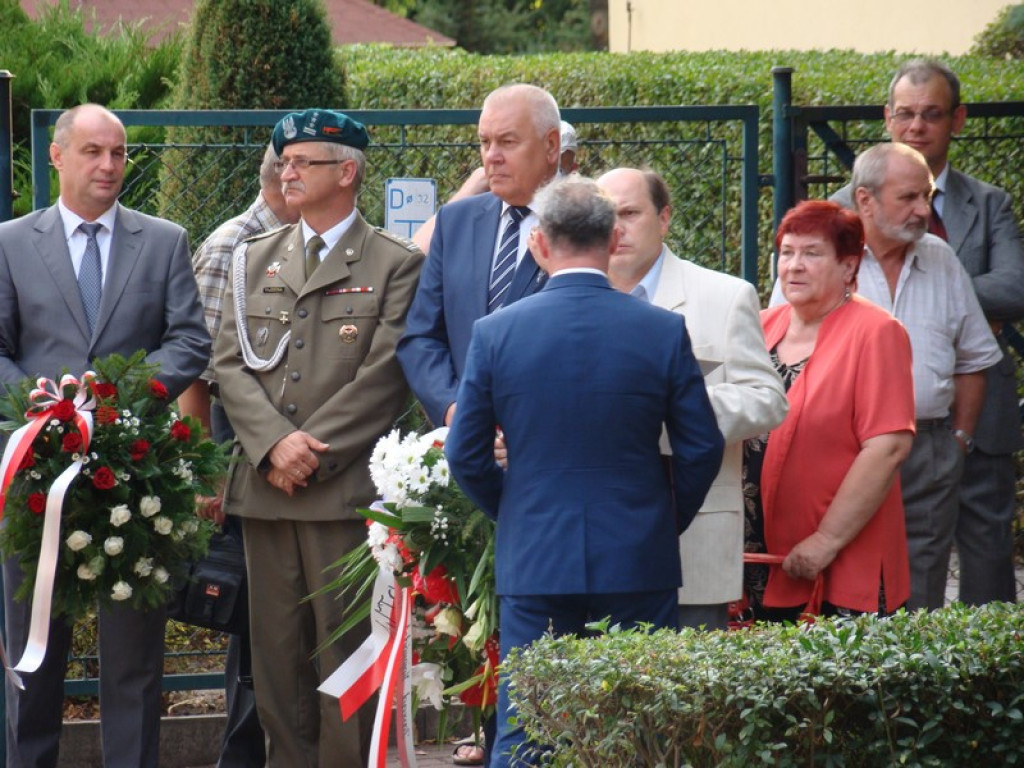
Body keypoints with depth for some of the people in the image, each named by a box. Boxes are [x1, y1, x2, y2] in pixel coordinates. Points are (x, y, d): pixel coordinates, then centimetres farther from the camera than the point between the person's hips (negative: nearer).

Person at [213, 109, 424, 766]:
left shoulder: (396, 264, 1)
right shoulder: (255, 260, 16)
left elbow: (385, 375, -7)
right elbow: (230, 363, 8)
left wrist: (311, 453, -11)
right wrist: (275, 443, -8)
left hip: (347, 488, -5)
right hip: (265, 486, 5)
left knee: (345, 647, -5)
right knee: (277, 647, 5)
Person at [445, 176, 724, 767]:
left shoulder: (496, 332, -4)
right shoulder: (664, 332, -5)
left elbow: (466, 456, 1)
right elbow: (702, 448, -1)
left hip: (533, 560, 0)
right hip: (638, 562, 0)